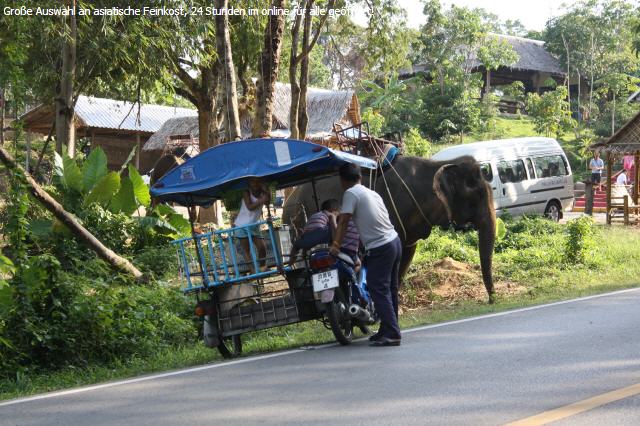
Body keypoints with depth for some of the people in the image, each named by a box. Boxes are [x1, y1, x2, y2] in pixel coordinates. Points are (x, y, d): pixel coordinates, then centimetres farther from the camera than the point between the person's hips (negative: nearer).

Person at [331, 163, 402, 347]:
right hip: (394, 241, 9)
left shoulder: (351, 193, -8)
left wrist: (335, 245, -12)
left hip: (379, 249, -9)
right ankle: (387, 330, 21)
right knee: (390, 290, 14)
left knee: (379, 291, -7)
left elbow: (343, 222, -13)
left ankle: (392, 334, -13)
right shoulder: (372, 193, 15)